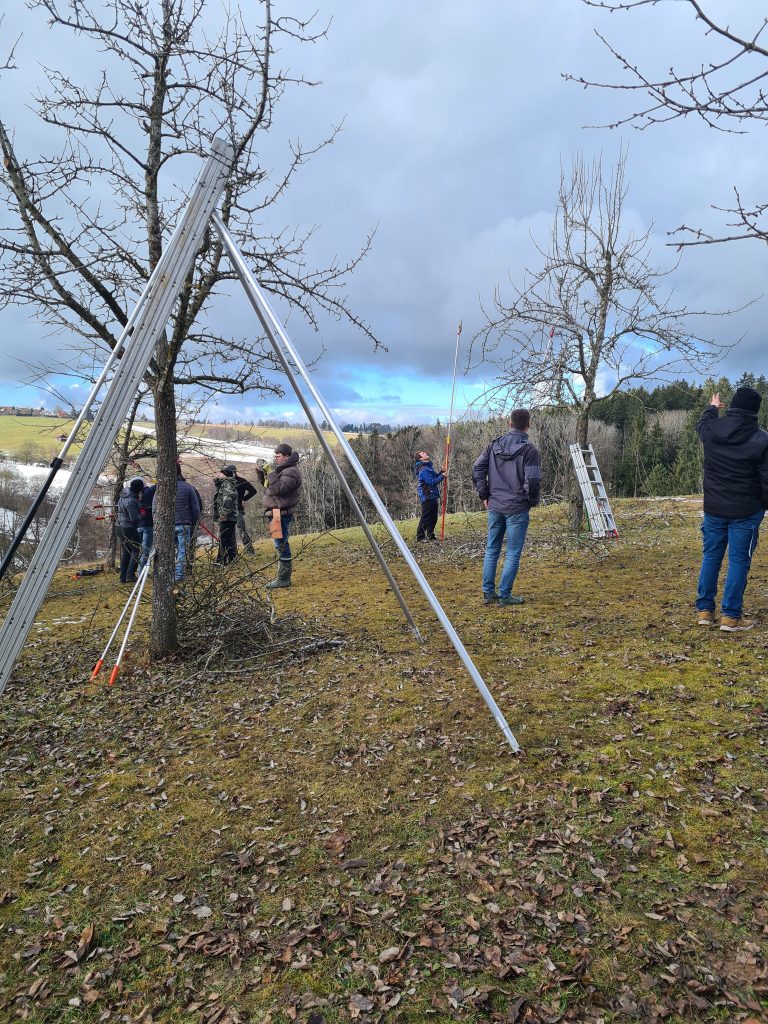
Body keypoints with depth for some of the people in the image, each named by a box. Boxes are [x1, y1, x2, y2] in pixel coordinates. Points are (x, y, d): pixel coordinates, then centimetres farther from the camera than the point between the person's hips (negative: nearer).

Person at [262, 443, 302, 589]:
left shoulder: (291, 472, -13)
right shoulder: (282, 470, 20)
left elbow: (278, 489, -24)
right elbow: (268, 487, 23)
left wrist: (270, 473, -19)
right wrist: (263, 473, 9)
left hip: (281, 513, -11)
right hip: (275, 512, 11)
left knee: (281, 545, -10)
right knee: (281, 545, 13)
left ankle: (284, 579, -7)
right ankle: (283, 577, 20)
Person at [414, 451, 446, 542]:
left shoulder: (428, 467, 16)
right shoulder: (423, 470, -17)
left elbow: (435, 477, 19)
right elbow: (432, 482, -22)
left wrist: (442, 472, 6)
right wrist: (442, 476, -14)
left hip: (433, 496, 10)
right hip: (427, 497, -10)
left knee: (433, 518, 14)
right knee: (426, 517, -6)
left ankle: (430, 535, 22)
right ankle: (420, 536, 0)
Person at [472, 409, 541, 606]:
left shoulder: (495, 444, 4)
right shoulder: (529, 449, -11)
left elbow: (477, 470, 2)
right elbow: (532, 480, -17)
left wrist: (484, 495, 9)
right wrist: (533, 501, 1)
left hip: (494, 507, 5)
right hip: (517, 509, -5)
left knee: (491, 550, 13)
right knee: (513, 553, 4)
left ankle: (488, 593, 19)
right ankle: (504, 595, 7)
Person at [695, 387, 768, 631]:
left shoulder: (710, 429, -2)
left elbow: (702, 424, 25)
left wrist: (712, 409, 46)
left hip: (713, 509, 4)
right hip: (745, 512, -4)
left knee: (710, 556, 13)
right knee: (738, 561, 2)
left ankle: (704, 610, 17)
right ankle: (730, 616, 5)